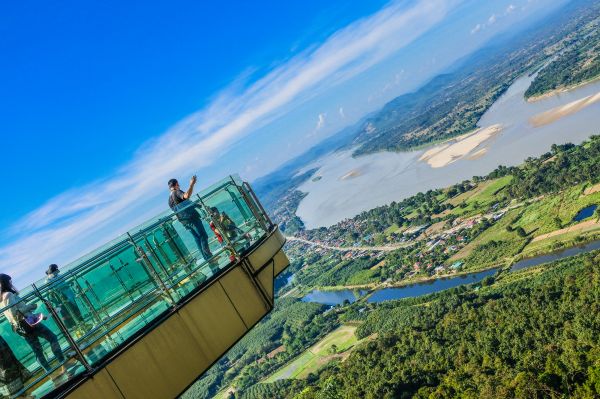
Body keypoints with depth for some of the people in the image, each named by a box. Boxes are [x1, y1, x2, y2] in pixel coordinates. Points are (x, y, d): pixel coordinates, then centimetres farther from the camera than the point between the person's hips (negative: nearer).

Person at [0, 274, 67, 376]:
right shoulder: (8, 295, -15)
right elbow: (14, 312, -23)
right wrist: (30, 306, -14)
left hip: (20, 328, 9)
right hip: (28, 323, -9)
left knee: (37, 350, 10)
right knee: (52, 338, -1)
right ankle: (63, 364, -7)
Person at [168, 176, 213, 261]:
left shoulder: (169, 199, 17)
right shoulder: (177, 192, -8)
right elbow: (187, 195, -31)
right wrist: (191, 184, -26)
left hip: (183, 221, 8)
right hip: (191, 217, -8)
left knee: (197, 238, 11)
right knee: (203, 235, -6)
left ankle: (206, 257, 10)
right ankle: (208, 254, -13)